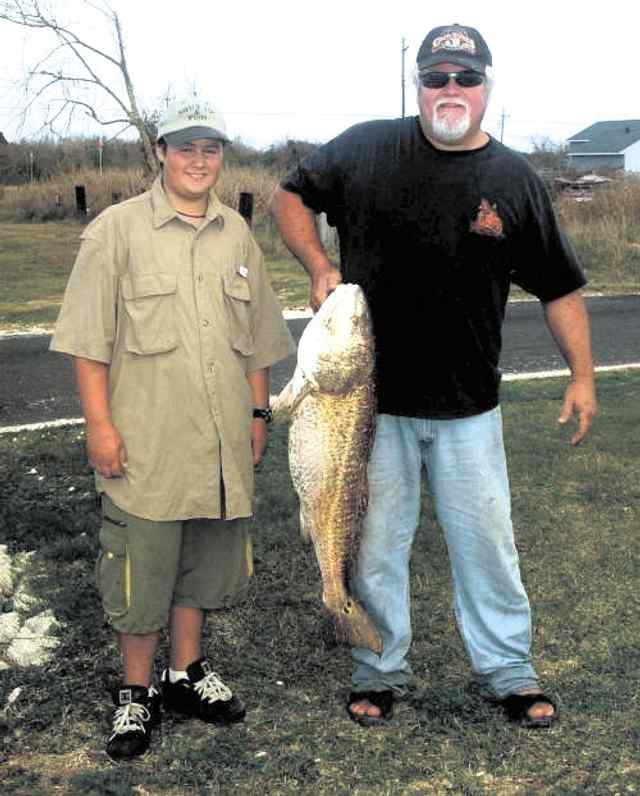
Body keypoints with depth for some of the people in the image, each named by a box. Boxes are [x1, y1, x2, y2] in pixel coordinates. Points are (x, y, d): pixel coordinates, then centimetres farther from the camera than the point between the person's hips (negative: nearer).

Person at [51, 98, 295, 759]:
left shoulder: (237, 235, 11)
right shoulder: (118, 229, -3)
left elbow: (256, 339, 18)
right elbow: (88, 340, -7)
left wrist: (257, 414, 16)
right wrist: (100, 424, -11)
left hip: (222, 445, 5)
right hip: (143, 444, -4)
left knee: (204, 566, 14)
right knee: (141, 571, 3)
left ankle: (186, 674, 32)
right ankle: (136, 691, 21)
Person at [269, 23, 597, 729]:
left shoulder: (514, 180, 0)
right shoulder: (366, 149, -3)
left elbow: (560, 288, 6)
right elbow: (289, 197, 9)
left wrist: (582, 375, 1)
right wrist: (318, 267, -7)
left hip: (468, 407, 1)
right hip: (374, 399, 0)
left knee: (485, 541, 9)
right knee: (376, 544, 11)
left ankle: (507, 671, 29)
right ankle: (380, 671, 30)